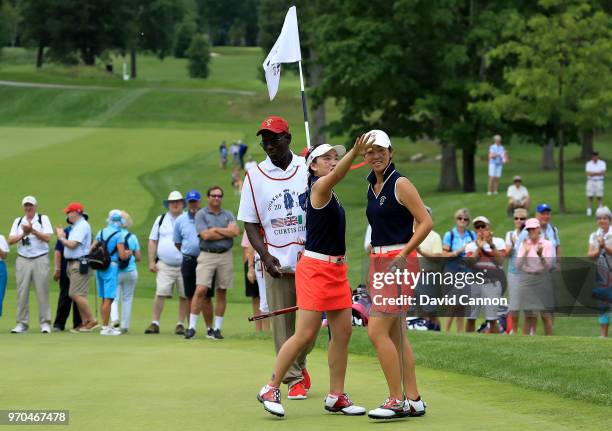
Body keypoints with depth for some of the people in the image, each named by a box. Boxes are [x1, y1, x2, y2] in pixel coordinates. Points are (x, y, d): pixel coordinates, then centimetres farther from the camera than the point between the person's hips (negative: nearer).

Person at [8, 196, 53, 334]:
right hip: (23, 260, 3)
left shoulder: (43, 219, 5)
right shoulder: (18, 221, 13)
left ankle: (45, 323, -3)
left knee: (42, 292, -5)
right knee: (22, 293, 0)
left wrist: (33, 231, -18)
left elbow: (47, 237, -8)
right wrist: (24, 234, -10)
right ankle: (22, 324, 4)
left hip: (40, 259, -3)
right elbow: (10, 240, 3)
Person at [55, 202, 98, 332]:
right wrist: (62, 236, 10)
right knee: (75, 295, 9)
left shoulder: (82, 226, -12)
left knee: (77, 294, -14)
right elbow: (68, 243, 20)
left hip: (79, 263, -10)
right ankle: (85, 322, 11)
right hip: (72, 264, 10)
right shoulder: (75, 227, 19)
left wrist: (61, 237, -4)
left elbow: (72, 244, -19)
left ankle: (92, 321, -11)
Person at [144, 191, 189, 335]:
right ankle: (155, 324, -6)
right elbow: (152, 242, 12)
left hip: (184, 266, 0)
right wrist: (151, 262, 3)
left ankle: (180, 324, 11)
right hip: (164, 265, 0)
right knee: (160, 293, -9)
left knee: (184, 296, 2)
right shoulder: (161, 220, 11)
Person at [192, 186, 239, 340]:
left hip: (225, 256, 4)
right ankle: (191, 326, -8)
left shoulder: (228, 215, 13)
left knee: (222, 293, 5)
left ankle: (217, 328, 12)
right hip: (207, 256, -3)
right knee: (200, 290, -14)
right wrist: (227, 232, -4)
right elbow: (205, 235, -11)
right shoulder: (201, 214, 3)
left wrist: (216, 230, -8)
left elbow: (236, 232, -4)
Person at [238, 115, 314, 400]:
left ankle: (299, 364, 27)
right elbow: (250, 224, 5)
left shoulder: (309, 168, 3)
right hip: (277, 263, 0)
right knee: (282, 324, -2)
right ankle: (294, 379, 6)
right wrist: (265, 256, -9)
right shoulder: (254, 176, 4)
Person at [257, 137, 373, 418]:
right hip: (315, 268, -9)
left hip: (335, 269, 9)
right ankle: (270, 390, 3)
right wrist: (354, 153, -52)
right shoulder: (319, 187, -12)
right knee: (305, 335, -8)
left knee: (343, 332, 6)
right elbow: (335, 176, -36)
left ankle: (336, 397, 13)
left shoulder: (329, 193, 16)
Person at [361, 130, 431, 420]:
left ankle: (397, 400, -9)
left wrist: (403, 256, -20)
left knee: (377, 332, -14)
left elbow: (425, 222, -14)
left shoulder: (400, 184, -9)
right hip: (378, 261, 9)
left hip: (398, 263, -9)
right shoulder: (372, 187, 15)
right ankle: (413, 400, 11)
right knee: (396, 336, 8)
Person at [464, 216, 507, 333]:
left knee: (492, 319, -5)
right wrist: (479, 247, -8)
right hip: (474, 282, 2)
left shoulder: (498, 242, 8)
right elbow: (470, 262, -4)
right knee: (470, 318, 3)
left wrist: (491, 245, -11)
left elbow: (500, 261, -6)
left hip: (492, 283, -2)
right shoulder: (471, 245, 13)